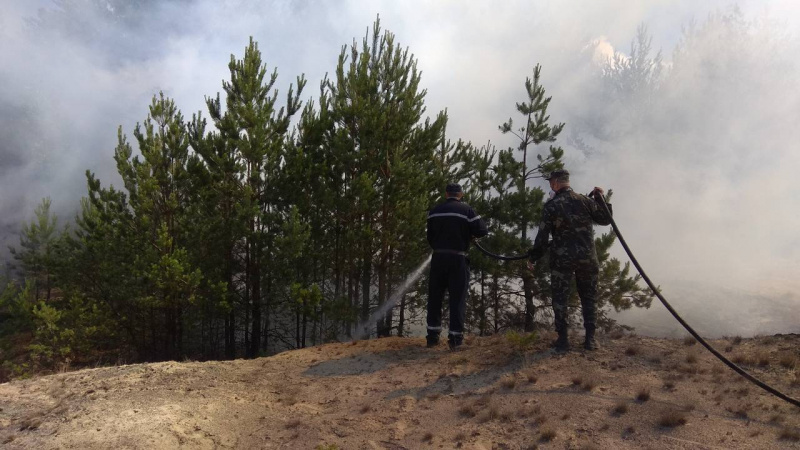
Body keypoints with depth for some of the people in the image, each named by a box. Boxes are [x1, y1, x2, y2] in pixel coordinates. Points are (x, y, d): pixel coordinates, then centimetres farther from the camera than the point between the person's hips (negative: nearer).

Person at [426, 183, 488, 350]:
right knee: (458, 298, 3)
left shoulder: (434, 211, 6)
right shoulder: (466, 210, -5)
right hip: (458, 259, -3)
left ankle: (433, 336, 10)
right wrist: (469, 233, 12)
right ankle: (455, 338, 1)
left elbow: (430, 236, 11)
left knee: (434, 297, 10)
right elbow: (482, 231, -7)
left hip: (438, 257, 3)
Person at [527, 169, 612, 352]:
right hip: (587, 257, 2)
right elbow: (605, 219, 10)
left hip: (562, 258, -2)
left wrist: (533, 257, 7)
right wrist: (600, 198, 16)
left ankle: (563, 339, 4)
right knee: (589, 297, 12)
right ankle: (590, 338, 8)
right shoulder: (584, 200, 2)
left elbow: (542, 236, -3)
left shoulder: (550, 206, -3)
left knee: (560, 298, 7)